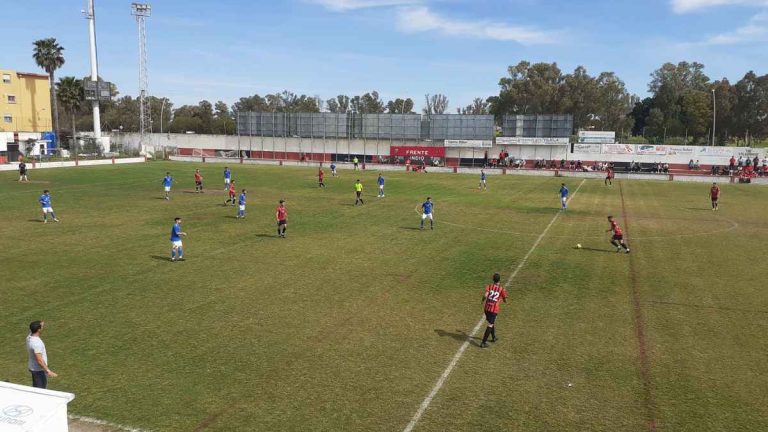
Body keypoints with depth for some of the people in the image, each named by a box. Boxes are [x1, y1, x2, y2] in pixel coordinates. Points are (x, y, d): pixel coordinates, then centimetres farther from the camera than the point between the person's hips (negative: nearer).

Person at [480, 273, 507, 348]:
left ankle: (493, 337, 44)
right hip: (494, 310, -4)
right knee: (490, 325, -1)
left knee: (492, 322, 26)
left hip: (487, 308, 4)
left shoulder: (489, 286, 2)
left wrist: (483, 303, 3)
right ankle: (483, 342, -6)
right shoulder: (502, 289, -2)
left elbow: (485, 296, -13)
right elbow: (505, 301, 7)